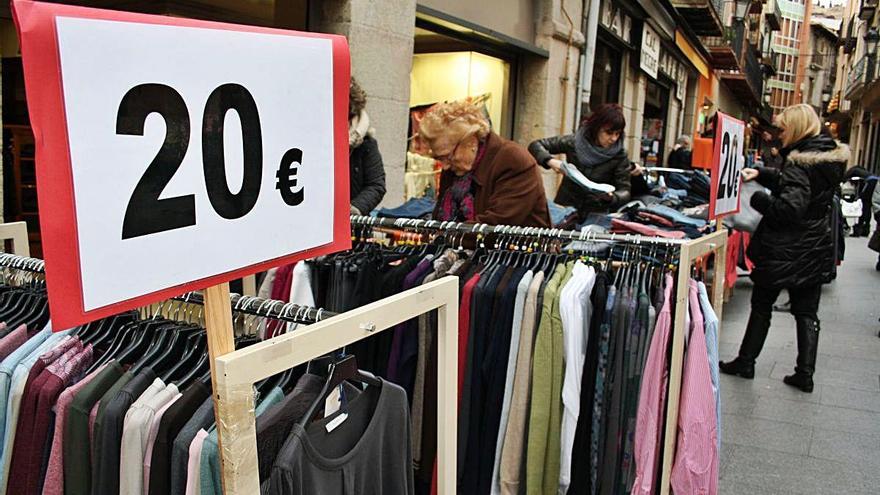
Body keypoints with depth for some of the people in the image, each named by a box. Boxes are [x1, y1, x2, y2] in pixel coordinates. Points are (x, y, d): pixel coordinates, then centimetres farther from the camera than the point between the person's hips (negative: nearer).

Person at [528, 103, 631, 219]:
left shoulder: (620, 155, -6)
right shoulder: (575, 141, -4)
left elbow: (625, 191, -4)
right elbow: (535, 145, 1)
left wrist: (612, 197, -27)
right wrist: (550, 161, -18)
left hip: (596, 214, 0)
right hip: (565, 208, 1)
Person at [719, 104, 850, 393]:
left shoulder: (799, 161, -19)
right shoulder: (829, 158, 7)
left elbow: (790, 208, -27)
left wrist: (757, 198, -16)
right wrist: (760, 173, 7)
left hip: (784, 250, -7)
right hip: (815, 250, 7)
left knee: (762, 306, 9)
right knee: (807, 312, 11)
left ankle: (746, 362, 19)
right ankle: (805, 374, 13)